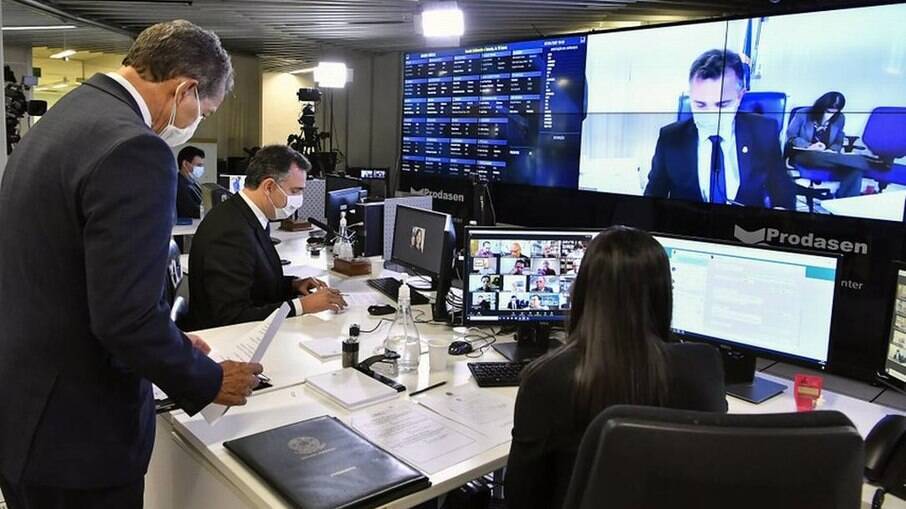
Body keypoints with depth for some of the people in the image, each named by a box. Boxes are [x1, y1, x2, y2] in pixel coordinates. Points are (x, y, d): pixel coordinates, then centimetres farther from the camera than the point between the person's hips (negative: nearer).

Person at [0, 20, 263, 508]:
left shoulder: (60, 118, 7)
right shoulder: (133, 148, -24)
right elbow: (128, 316, -27)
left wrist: (168, 343, 14)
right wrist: (210, 382, -11)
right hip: (71, 430, -9)